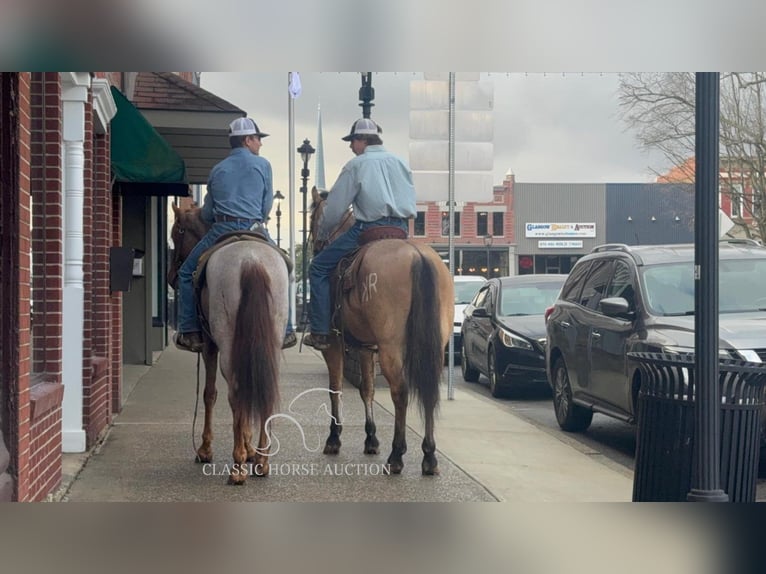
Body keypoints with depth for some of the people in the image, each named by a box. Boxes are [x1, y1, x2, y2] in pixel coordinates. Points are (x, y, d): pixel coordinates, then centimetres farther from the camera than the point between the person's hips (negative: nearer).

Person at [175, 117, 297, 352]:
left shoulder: (217, 170, 15)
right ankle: (284, 331, 16)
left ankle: (190, 332, 6)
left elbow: (206, 213, 17)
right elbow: (267, 206, 8)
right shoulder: (262, 165, 7)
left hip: (220, 231, 1)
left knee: (187, 273, 16)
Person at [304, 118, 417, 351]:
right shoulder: (400, 163, 18)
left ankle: (321, 333, -4)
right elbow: (411, 203, 21)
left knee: (319, 268, 2)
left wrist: (321, 233, 14)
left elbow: (335, 207, 0)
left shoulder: (356, 165, 0)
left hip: (369, 229, -6)